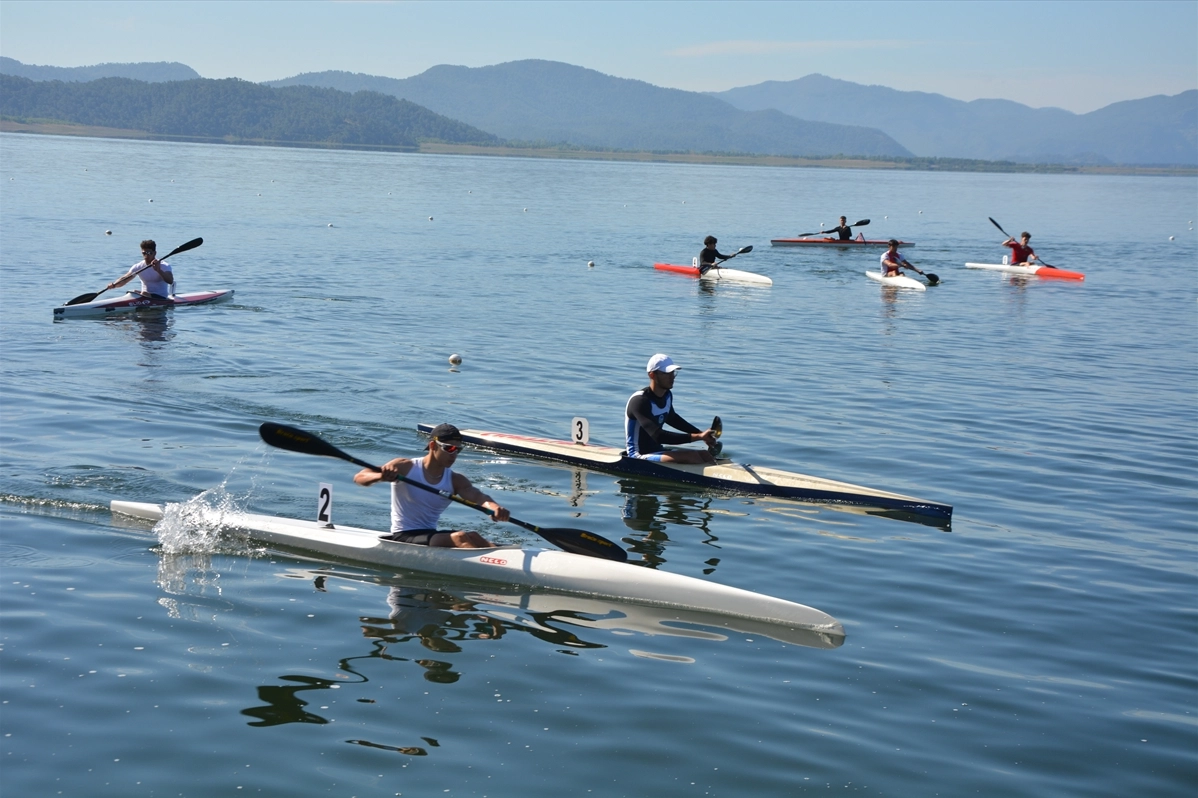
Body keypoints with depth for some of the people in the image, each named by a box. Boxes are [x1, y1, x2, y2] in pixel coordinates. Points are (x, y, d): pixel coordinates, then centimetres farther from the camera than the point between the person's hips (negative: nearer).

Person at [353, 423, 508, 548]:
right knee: (460, 537, -29)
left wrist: (495, 507, -41)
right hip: (403, 538, -5)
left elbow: (478, 496, -16)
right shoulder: (405, 468, -5)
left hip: (431, 536, 5)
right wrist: (380, 476, -36)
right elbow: (359, 477, -11)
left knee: (473, 537, -25)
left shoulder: (455, 481, 4)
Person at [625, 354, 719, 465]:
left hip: (657, 450, 10)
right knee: (691, 456, -25)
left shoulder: (667, 396, 5)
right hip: (639, 456, -10)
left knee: (706, 455, -3)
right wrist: (698, 437, -34)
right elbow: (658, 436, -33)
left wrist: (701, 433, 16)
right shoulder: (640, 401, -24)